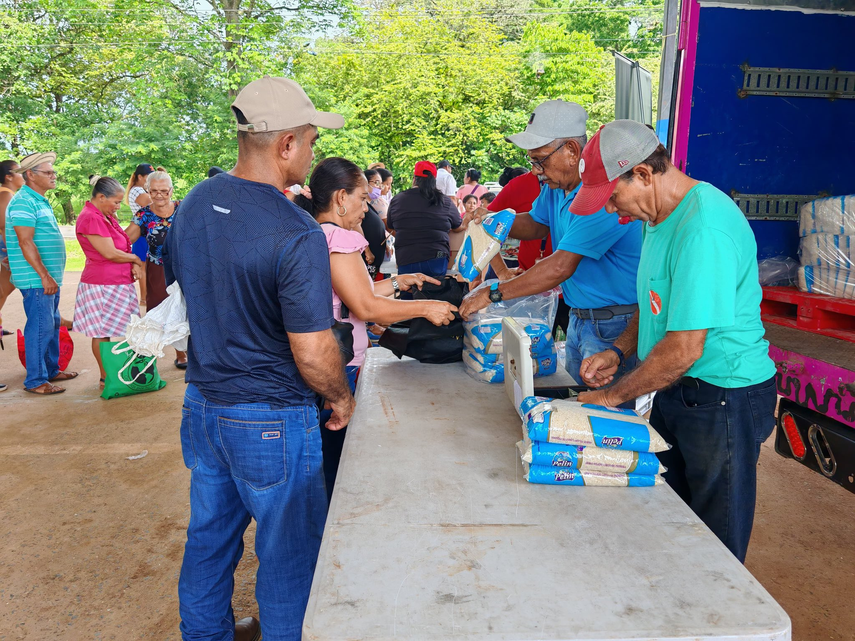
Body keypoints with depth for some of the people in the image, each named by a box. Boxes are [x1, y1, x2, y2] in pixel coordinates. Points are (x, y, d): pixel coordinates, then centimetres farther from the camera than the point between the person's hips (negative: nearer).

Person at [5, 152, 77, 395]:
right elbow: (26, 242, -20)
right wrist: (45, 276, -22)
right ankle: (35, 381, 1)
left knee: (52, 324, 16)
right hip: (37, 279, -10)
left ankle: (51, 370, 28)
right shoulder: (24, 202, -14)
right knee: (40, 327, -6)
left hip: (49, 277, 10)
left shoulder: (40, 201, 17)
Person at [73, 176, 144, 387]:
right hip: (102, 285, -9)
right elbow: (110, 253, -19)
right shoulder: (91, 218, -16)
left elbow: (122, 244, 15)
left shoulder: (107, 216, 14)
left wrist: (133, 265, -5)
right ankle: (106, 379, 10)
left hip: (120, 283, 9)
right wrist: (137, 260, -3)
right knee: (102, 333, 1)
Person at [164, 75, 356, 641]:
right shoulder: (297, 235, -25)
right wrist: (343, 398, -5)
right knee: (287, 548, 13)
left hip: (203, 402, 8)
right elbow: (312, 354, -24)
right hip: (271, 422, -8)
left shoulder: (194, 203, 0)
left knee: (210, 535, 24)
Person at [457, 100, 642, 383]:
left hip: (614, 326, -9)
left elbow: (561, 267, -29)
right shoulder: (556, 184, 4)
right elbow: (537, 223, 22)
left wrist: (493, 293, -24)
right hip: (578, 316, 9)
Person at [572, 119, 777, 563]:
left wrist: (612, 397, -15)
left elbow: (684, 349, -26)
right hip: (677, 390, 9)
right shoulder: (660, 215, 7)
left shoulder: (704, 228, -26)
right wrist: (619, 351, 4)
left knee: (715, 546, 7)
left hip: (723, 398, -9)